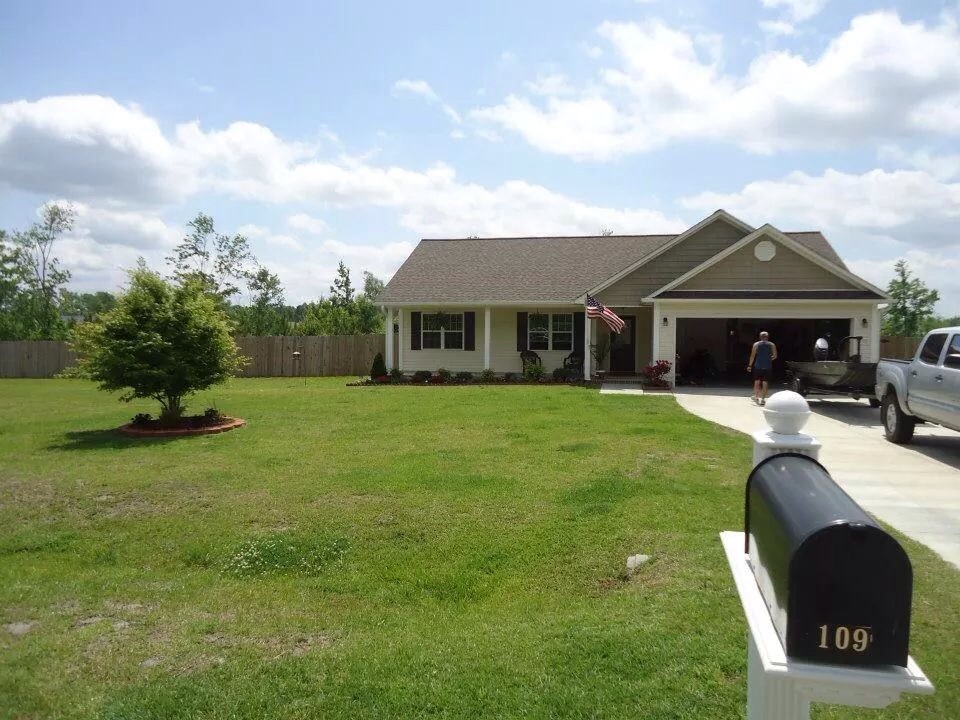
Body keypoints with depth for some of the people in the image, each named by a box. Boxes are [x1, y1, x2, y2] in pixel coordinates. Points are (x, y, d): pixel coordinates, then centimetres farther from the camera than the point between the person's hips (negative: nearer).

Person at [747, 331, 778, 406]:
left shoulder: (756, 344, 1)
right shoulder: (772, 345, 4)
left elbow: (752, 356, -2)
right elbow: (775, 356, 3)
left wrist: (750, 365, 2)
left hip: (758, 366, 0)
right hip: (767, 367, 0)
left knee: (757, 381, 12)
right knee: (765, 383, 2)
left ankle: (756, 397, 11)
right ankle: (763, 399, 0)